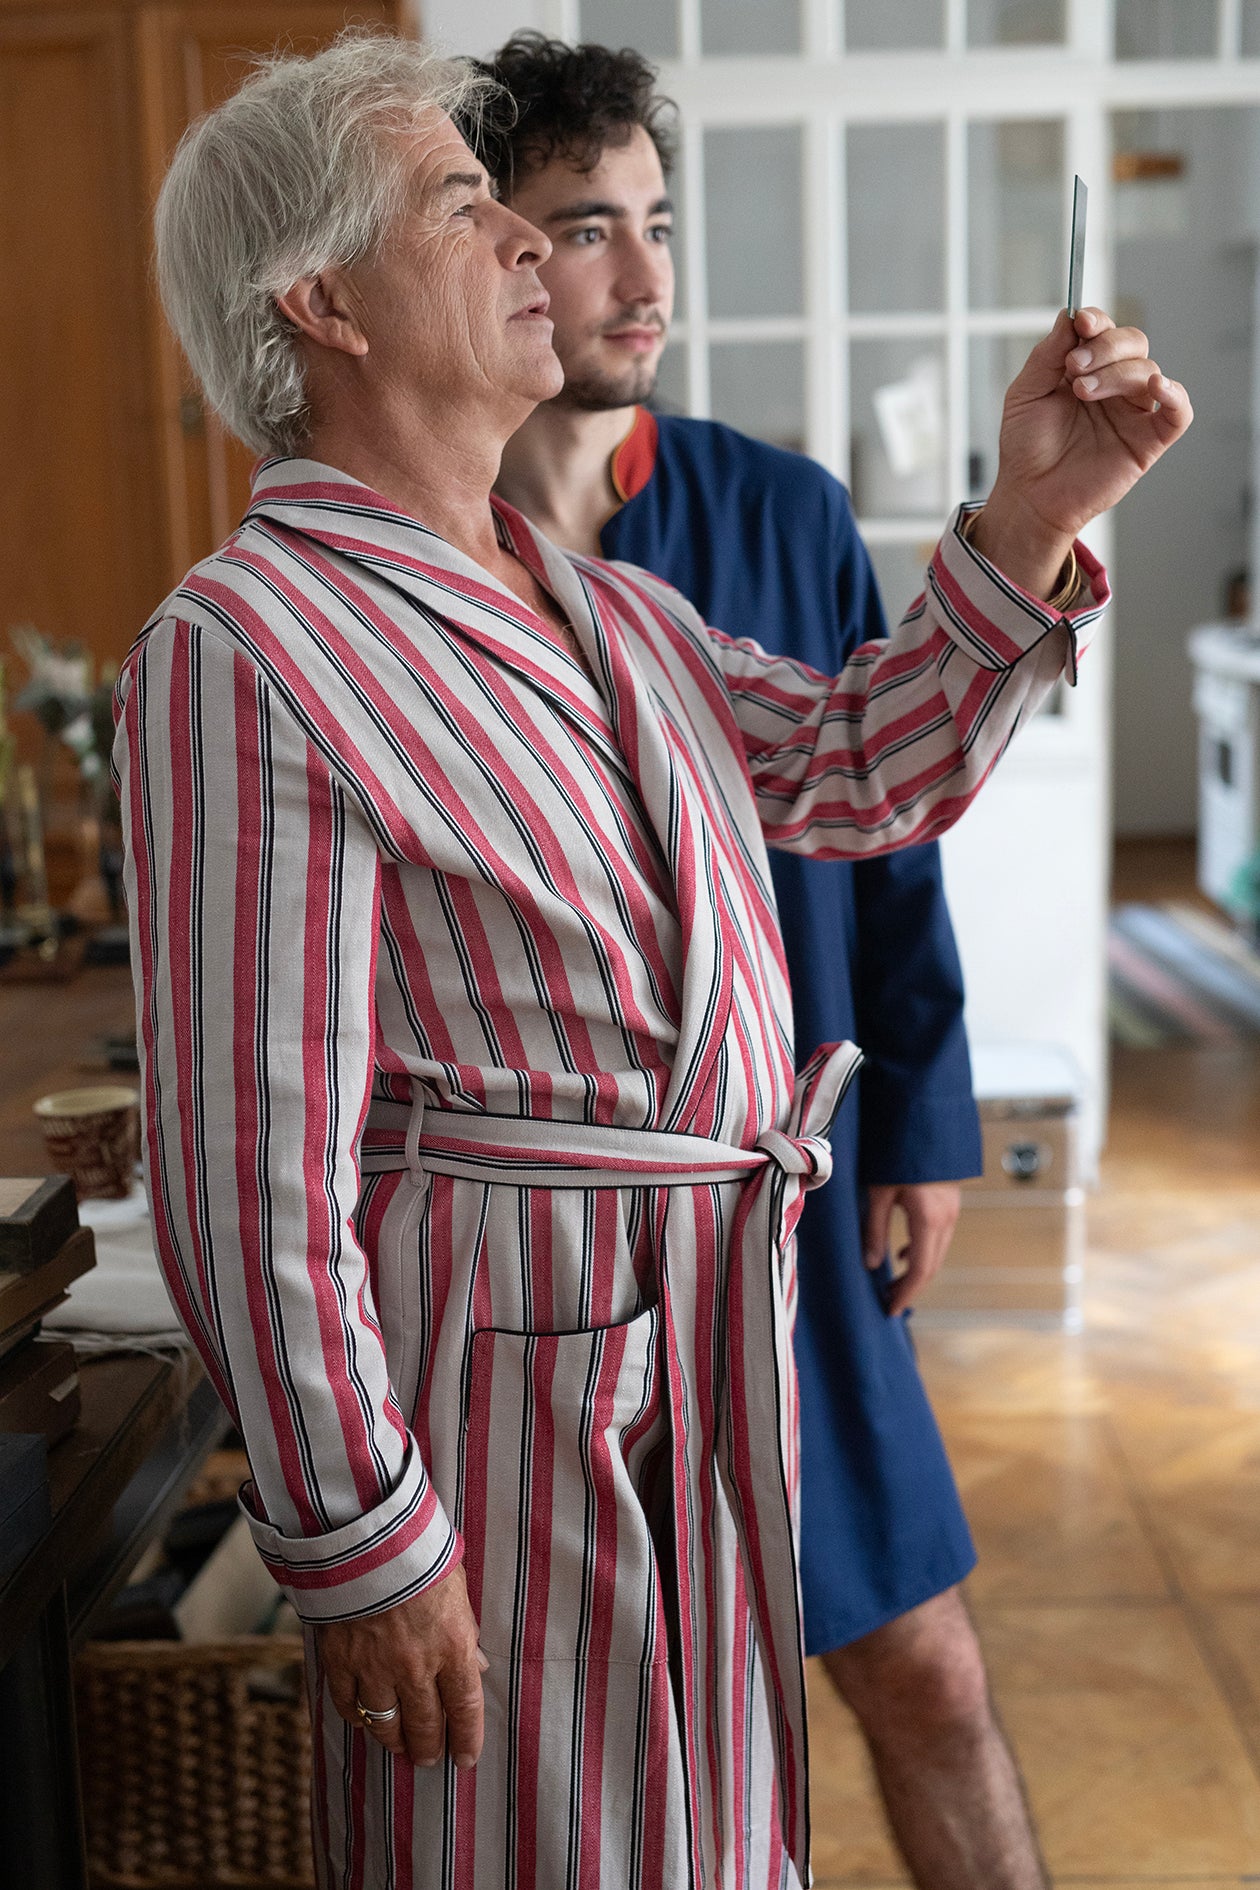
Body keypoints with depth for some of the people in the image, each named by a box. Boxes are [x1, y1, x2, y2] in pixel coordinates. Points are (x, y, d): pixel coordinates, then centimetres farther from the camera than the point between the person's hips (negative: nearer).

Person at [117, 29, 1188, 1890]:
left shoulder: (596, 605, 10)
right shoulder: (243, 649, -17)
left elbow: (861, 767, 18)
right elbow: (252, 1162, -19)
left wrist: (1033, 517, 5)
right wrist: (356, 1543, -16)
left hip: (711, 1354, 8)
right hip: (496, 1368, -8)